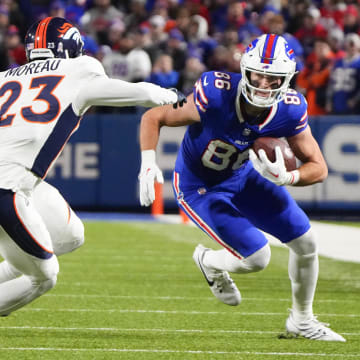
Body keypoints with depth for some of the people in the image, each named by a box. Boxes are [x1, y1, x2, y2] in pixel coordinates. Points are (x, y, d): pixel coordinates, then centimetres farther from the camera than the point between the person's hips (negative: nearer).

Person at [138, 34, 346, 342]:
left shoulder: (289, 111, -22)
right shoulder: (216, 96, -34)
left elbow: (319, 168, -14)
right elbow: (153, 117, -22)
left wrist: (286, 178, -35)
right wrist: (148, 163, -37)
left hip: (242, 176, 5)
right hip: (199, 186, -5)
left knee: (306, 243, 4)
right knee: (257, 258, -14)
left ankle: (302, 320, 29)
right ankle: (210, 263, 23)